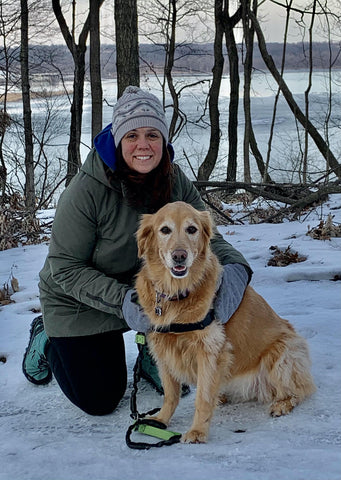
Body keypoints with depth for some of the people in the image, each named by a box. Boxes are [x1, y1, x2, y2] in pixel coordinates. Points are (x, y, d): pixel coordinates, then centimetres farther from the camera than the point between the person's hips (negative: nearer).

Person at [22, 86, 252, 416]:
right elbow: (65, 267, -24)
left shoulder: (174, 181, -15)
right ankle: (47, 338, 25)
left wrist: (234, 267, -35)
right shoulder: (86, 191, -30)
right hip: (78, 302, -4)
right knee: (100, 401, 0)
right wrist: (121, 300, -36)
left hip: (141, 286, 4)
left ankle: (153, 357, 7)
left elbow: (208, 236, -12)